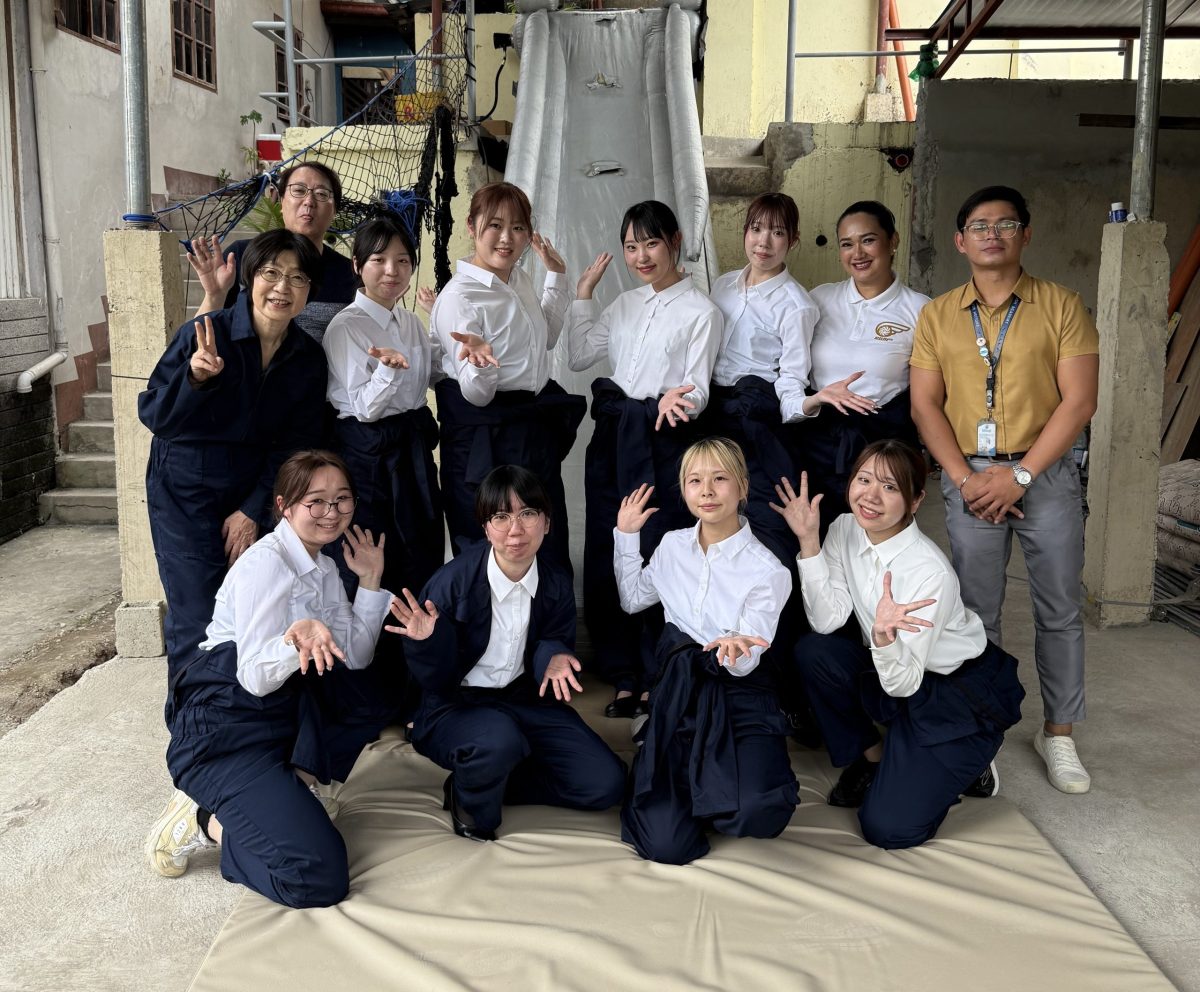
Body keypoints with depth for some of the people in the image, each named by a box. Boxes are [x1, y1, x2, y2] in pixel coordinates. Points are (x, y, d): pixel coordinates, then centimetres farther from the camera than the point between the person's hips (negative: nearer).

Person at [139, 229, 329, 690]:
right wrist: (194, 376, -33)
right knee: (198, 618, -7)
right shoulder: (205, 334, -17)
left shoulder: (308, 358, -4)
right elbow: (153, 415, -14)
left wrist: (253, 511, -5)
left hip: (250, 490, 4)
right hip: (185, 490, -4)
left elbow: (294, 445, 1)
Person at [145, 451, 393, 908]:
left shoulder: (324, 569, 11)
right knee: (318, 878, -23)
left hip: (284, 715, 9)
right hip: (223, 733, -9)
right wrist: (298, 637, -41)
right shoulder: (266, 562, -15)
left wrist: (369, 582, 3)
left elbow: (353, 660, 7)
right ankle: (204, 819, -1)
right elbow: (255, 676, -21)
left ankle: (296, 777, 0)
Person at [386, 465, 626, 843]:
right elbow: (435, 680, -13)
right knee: (498, 740, -40)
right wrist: (427, 641, -35)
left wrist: (556, 656, -19)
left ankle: (490, 779, 8)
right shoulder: (453, 581, -20)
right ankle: (469, 799, -4)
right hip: (457, 707, -5)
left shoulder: (556, 581, -7)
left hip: (525, 698, 5)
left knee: (607, 783, -8)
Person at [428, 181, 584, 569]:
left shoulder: (521, 279, 6)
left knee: (552, 549, 16)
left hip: (537, 427, 8)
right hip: (483, 440, -8)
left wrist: (556, 277, 18)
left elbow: (546, 339, 25)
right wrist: (480, 360, -41)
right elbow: (476, 395, -19)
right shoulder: (458, 297, -18)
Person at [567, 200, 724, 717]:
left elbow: (698, 388, -8)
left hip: (662, 439, -6)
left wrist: (677, 399, -31)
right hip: (611, 435, 6)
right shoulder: (624, 304, 15)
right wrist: (583, 293, 11)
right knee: (606, 554, 8)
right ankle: (624, 676, 22)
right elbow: (578, 356, 13)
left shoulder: (700, 311, -3)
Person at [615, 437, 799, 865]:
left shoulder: (767, 571, -7)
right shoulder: (673, 546, 7)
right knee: (666, 844, -17)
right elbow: (632, 599, 25)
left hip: (739, 695, -2)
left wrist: (735, 649, -35)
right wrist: (626, 535, 16)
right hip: (678, 692, 3)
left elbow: (745, 664, -11)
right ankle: (685, 779, 17)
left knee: (758, 814, -33)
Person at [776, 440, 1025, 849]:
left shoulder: (929, 572, -29)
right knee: (812, 651, -22)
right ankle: (872, 757, 3)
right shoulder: (846, 530, -9)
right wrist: (809, 541, -23)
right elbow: (826, 620, -18)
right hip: (893, 677, 6)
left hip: (961, 693, -6)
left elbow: (903, 683, -27)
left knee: (888, 828, -16)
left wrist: (883, 636, -47)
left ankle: (966, 766, 13)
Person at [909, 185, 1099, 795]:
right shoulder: (938, 315, 7)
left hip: (1046, 474, -1)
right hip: (970, 477, 1)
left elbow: (1079, 400, -6)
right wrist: (966, 479, -10)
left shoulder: (1061, 305, 1)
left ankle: (1058, 733, 20)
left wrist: (1019, 474, -13)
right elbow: (925, 405, 2)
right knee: (976, 612, 7)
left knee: (1058, 609, 6)